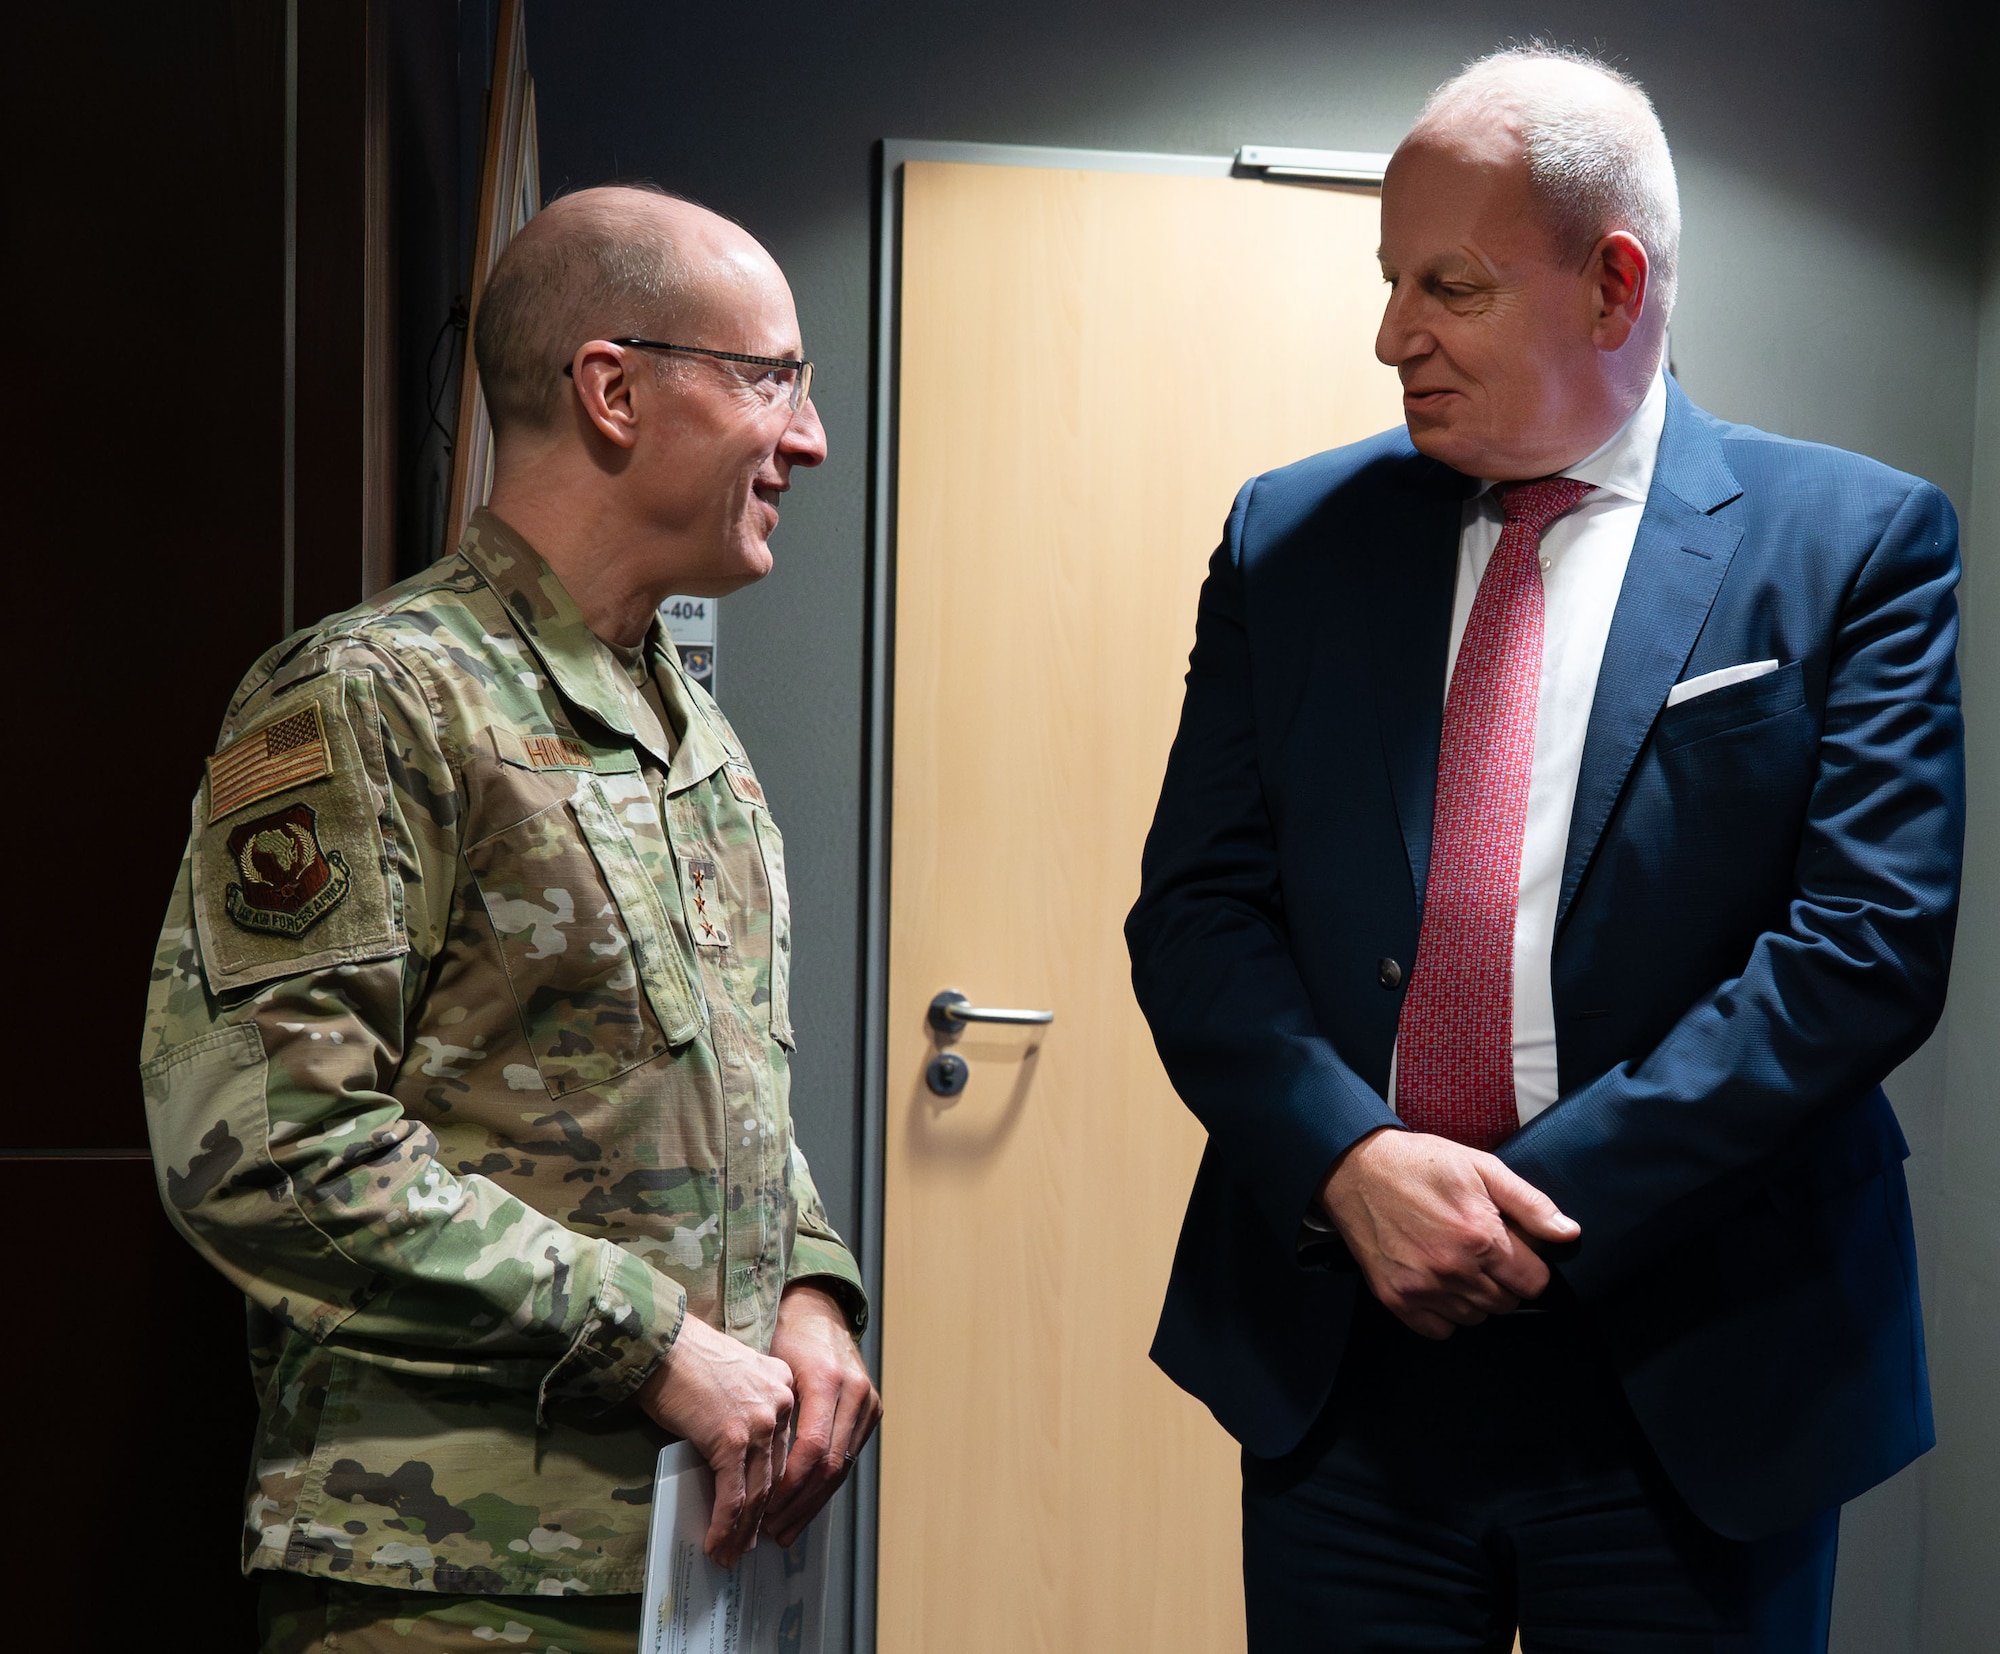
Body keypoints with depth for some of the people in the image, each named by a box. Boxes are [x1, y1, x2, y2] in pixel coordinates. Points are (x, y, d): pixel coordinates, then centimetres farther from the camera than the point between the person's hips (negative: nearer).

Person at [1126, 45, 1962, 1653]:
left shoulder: (1858, 542, -3)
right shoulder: (1292, 538, 5)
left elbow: (1871, 942, -10)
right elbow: (1197, 906, 2)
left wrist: (1544, 1205, -15)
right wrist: (1350, 1159, -15)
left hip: (1690, 1392, -2)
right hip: (1339, 1371, 2)